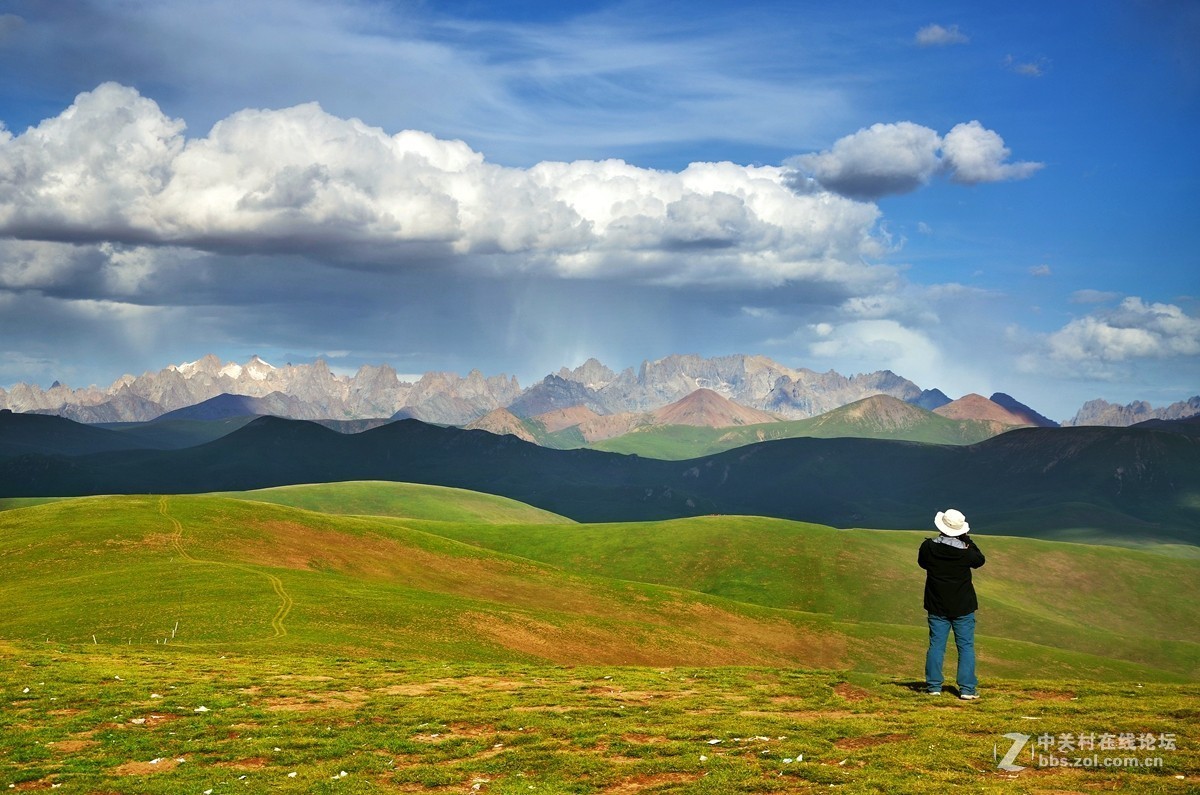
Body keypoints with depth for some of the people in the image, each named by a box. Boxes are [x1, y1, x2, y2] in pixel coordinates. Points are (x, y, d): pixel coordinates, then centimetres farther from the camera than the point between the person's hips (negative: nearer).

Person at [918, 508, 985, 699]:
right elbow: (980, 560, 8)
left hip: (937, 606, 2)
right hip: (963, 607, -2)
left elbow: (922, 563, 11)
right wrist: (968, 541, 13)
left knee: (936, 645, 8)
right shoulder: (965, 551, -14)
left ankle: (933, 686, 8)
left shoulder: (929, 547, -9)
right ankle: (967, 688, 1)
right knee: (966, 646, 4)